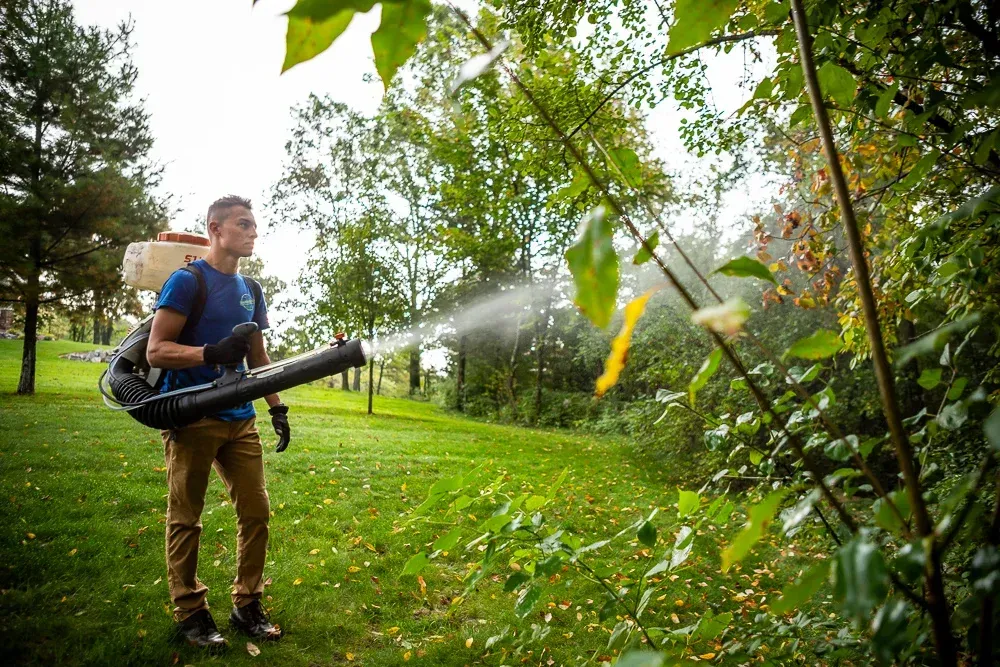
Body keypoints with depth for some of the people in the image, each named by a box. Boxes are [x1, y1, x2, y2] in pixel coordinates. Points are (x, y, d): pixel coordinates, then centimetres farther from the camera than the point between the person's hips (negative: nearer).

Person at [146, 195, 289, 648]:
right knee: (185, 519, 4)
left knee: (256, 513, 7)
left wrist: (277, 408, 14)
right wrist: (212, 353, -27)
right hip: (192, 419, -6)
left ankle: (247, 607, 20)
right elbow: (155, 351, -12)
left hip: (239, 420, 7)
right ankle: (189, 614, 18)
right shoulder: (187, 281, -7)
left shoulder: (250, 290, 14)